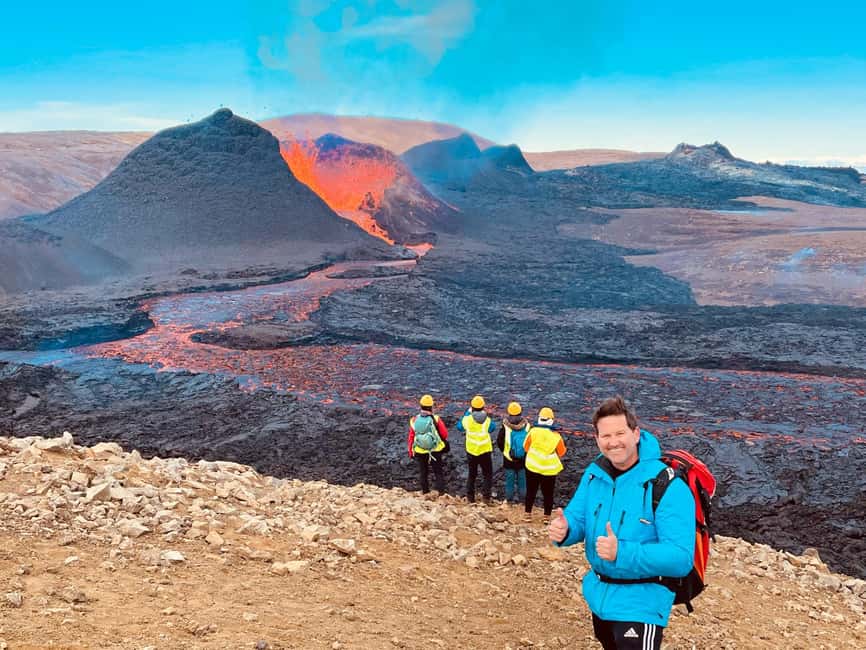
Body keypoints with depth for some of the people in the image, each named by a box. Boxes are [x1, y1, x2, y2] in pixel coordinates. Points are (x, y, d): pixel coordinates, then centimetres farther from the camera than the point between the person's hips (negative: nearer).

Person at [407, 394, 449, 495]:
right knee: (438, 472, 14)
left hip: (420, 452, 2)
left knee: (423, 472, 20)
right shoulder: (436, 419, -18)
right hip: (435, 450, -2)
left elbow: (411, 437, -3)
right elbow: (445, 434, -10)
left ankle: (425, 491, 31)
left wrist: (410, 451, 9)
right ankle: (441, 492, 14)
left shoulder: (414, 420, -11)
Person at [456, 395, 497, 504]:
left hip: (471, 452, 2)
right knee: (488, 474, 13)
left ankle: (470, 497, 21)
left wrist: (467, 412, 10)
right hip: (485, 452, -2)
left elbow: (459, 427, 7)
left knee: (472, 474, 18)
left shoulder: (467, 419, -13)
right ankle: (486, 496, 4)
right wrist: (486, 414, 8)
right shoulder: (487, 420, -15)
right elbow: (492, 428, 7)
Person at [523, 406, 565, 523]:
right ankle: (547, 516, 16)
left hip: (532, 467, 1)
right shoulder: (556, 436, -12)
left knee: (531, 491, 14)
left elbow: (526, 447, 0)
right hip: (550, 470, 0)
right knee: (548, 493, 12)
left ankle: (527, 514, 17)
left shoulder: (533, 431, -13)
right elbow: (561, 452, -2)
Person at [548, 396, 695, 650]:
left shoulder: (668, 486, -24)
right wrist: (563, 530, -21)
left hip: (640, 605, -7)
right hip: (598, 595, 7)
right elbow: (577, 519, 4)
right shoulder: (594, 473, -3)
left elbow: (680, 558, -28)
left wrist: (622, 553, -40)